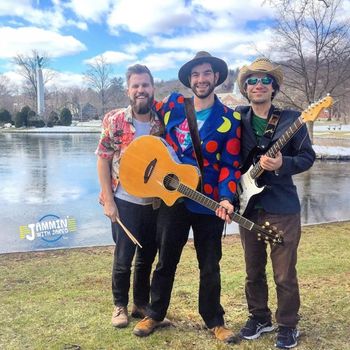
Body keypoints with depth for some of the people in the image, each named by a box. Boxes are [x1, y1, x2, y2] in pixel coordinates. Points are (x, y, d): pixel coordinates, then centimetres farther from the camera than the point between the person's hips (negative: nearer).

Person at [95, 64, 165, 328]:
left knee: (148, 257, 13)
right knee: (123, 257, 4)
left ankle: (142, 304, 32)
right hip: (125, 202, -3)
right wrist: (108, 200, -11)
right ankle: (120, 305, 25)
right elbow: (103, 160, -6)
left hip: (156, 202, 3)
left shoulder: (163, 122, 1)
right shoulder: (115, 121, -7)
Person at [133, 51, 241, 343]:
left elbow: (230, 164, -8)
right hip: (172, 199, 2)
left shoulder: (230, 120, -5)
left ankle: (215, 321, 29)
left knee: (210, 266, 11)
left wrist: (226, 198, -22)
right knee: (166, 261, 14)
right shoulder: (173, 105, 2)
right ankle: (155, 314, 32)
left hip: (209, 204, -2)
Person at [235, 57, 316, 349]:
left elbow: (308, 156, -3)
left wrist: (282, 164, -19)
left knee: (285, 273, 4)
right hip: (247, 205, 3)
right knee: (253, 270, 15)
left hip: (282, 206, -3)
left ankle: (288, 326, 24)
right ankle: (259, 318, 34)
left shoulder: (291, 118, -3)